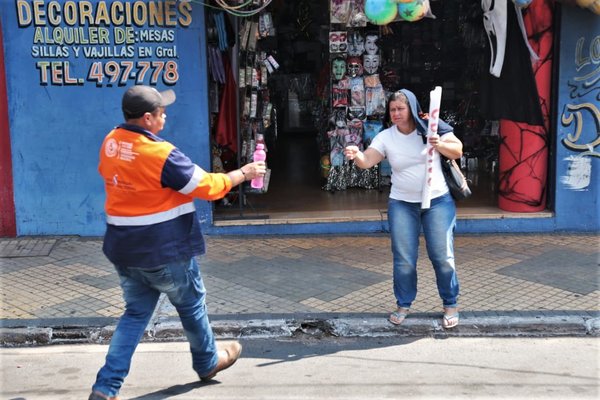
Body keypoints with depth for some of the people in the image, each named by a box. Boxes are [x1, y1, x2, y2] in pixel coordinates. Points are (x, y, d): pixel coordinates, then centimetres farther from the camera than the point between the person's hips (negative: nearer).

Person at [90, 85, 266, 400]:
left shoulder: (110, 143, -2)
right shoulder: (162, 154, -23)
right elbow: (208, 186, -15)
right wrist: (244, 173, -1)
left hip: (123, 248, 6)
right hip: (165, 251, -6)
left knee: (136, 312, 17)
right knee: (191, 305, 18)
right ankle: (208, 361, 41)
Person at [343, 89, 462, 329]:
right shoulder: (385, 137, -3)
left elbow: (458, 150, -5)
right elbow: (367, 161, -13)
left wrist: (440, 145, -25)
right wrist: (356, 155, -36)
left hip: (437, 201, -1)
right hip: (402, 204, 2)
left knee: (442, 256, 1)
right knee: (403, 260, 5)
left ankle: (450, 305, 19)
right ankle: (404, 305, 23)